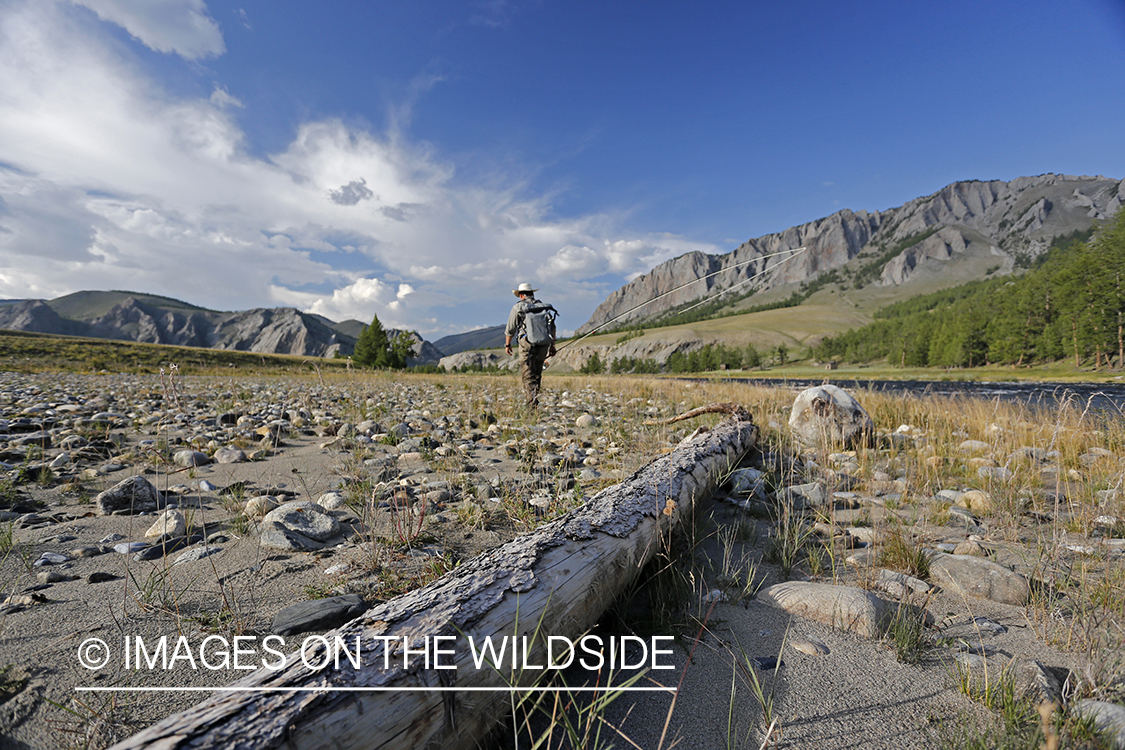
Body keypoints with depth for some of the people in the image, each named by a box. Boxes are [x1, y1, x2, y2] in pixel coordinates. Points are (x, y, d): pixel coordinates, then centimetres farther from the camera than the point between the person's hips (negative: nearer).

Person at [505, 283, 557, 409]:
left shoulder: (518, 307, -1)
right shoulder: (545, 307, 10)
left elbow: (510, 329, 4)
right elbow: (552, 329, 13)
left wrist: (507, 344, 18)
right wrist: (552, 346, 21)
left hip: (527, 346, -4)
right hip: (544, 346, 4)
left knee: (527, 375, 0)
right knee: (537, 373, 18)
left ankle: (533, 404, -8)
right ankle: (535, 395, 23)